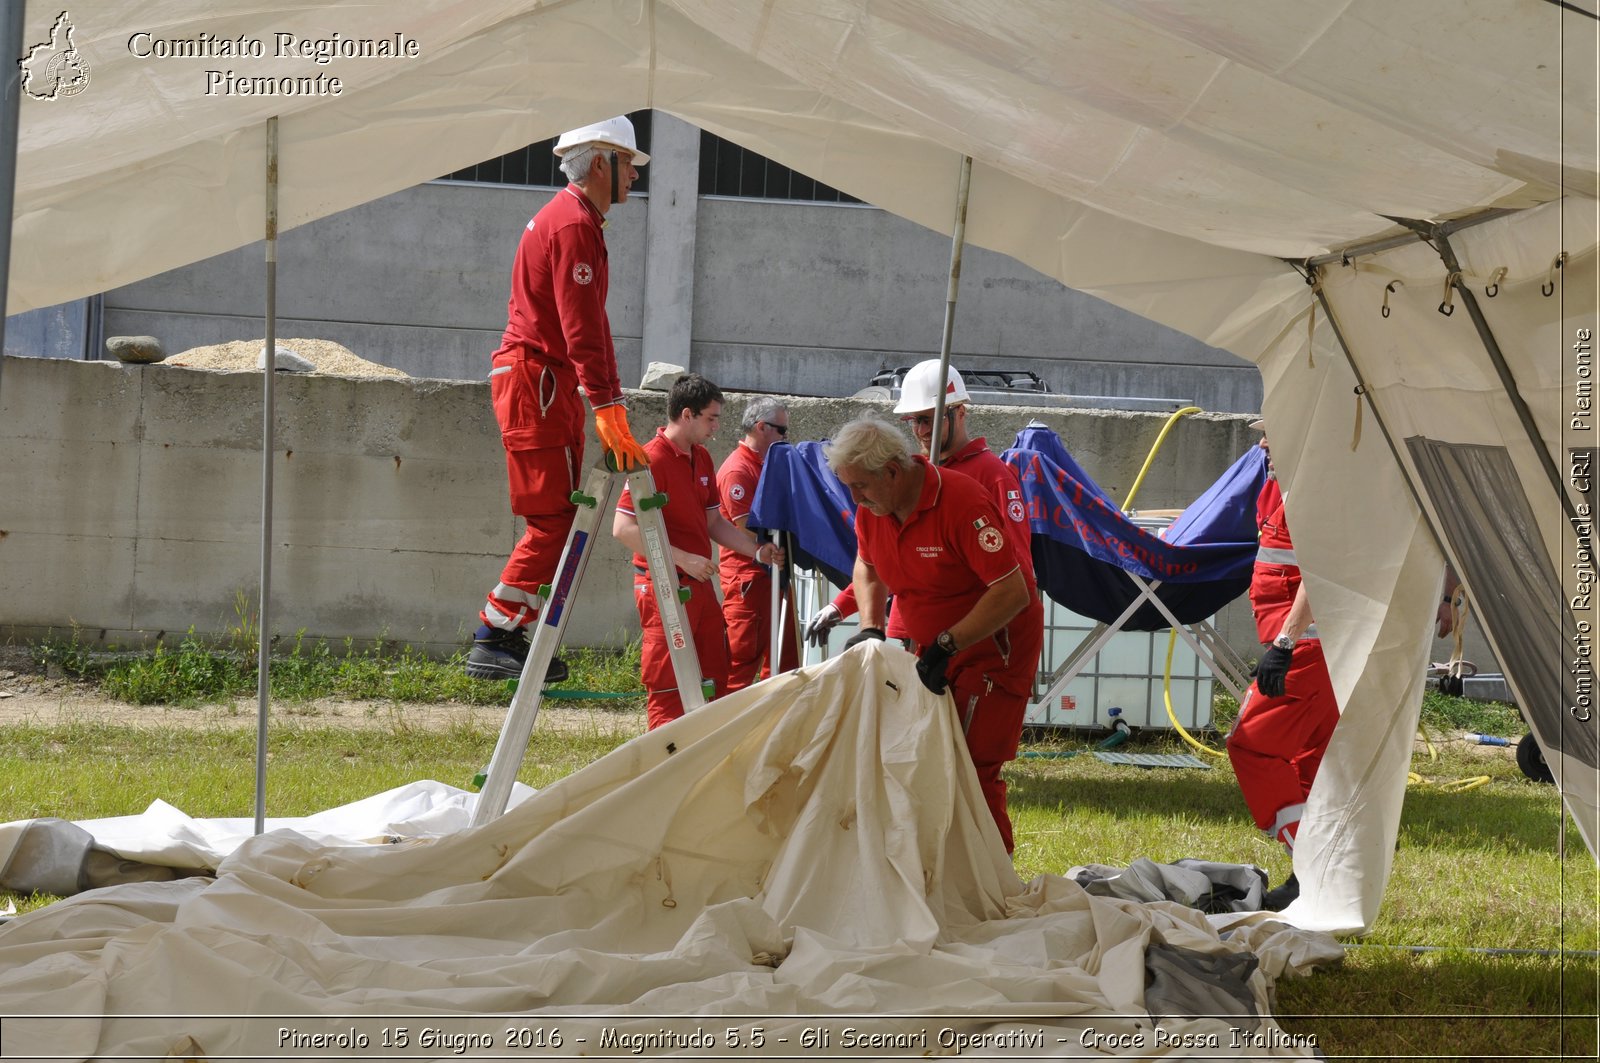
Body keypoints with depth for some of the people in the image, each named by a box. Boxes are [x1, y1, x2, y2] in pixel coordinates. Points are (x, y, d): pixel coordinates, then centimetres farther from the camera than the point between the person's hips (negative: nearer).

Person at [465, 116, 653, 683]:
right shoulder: (572, 225, -14)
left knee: (560, 517, 9)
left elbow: (590, 323, 22)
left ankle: (510, 637, 9)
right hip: (535, 377, -11)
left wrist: (609, 403, 18)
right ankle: (493, 640, -12)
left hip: (550, 381, 11)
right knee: (555, 518, -12)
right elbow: (581, 328, -22)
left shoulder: (578, 221, 20)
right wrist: (607, 409, -27)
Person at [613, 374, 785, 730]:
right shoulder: (652, 459, -14)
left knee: (721, 676, 10)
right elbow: (624, 528, -20)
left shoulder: (702, 458, 13)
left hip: (699, 583, 9)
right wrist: (684, 559, -22)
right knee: (667, 686, -5)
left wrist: (758, 551, 6)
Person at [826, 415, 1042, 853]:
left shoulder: (963, 503, -28)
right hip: (933, 650, 8)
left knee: (973, 768, -12)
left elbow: (1013, 593, -29)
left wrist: (947, 645, -30)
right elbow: (867, 566, 18)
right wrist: (870, 627, 0)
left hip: (994, 649, -8)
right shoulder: (871, 507, -4)